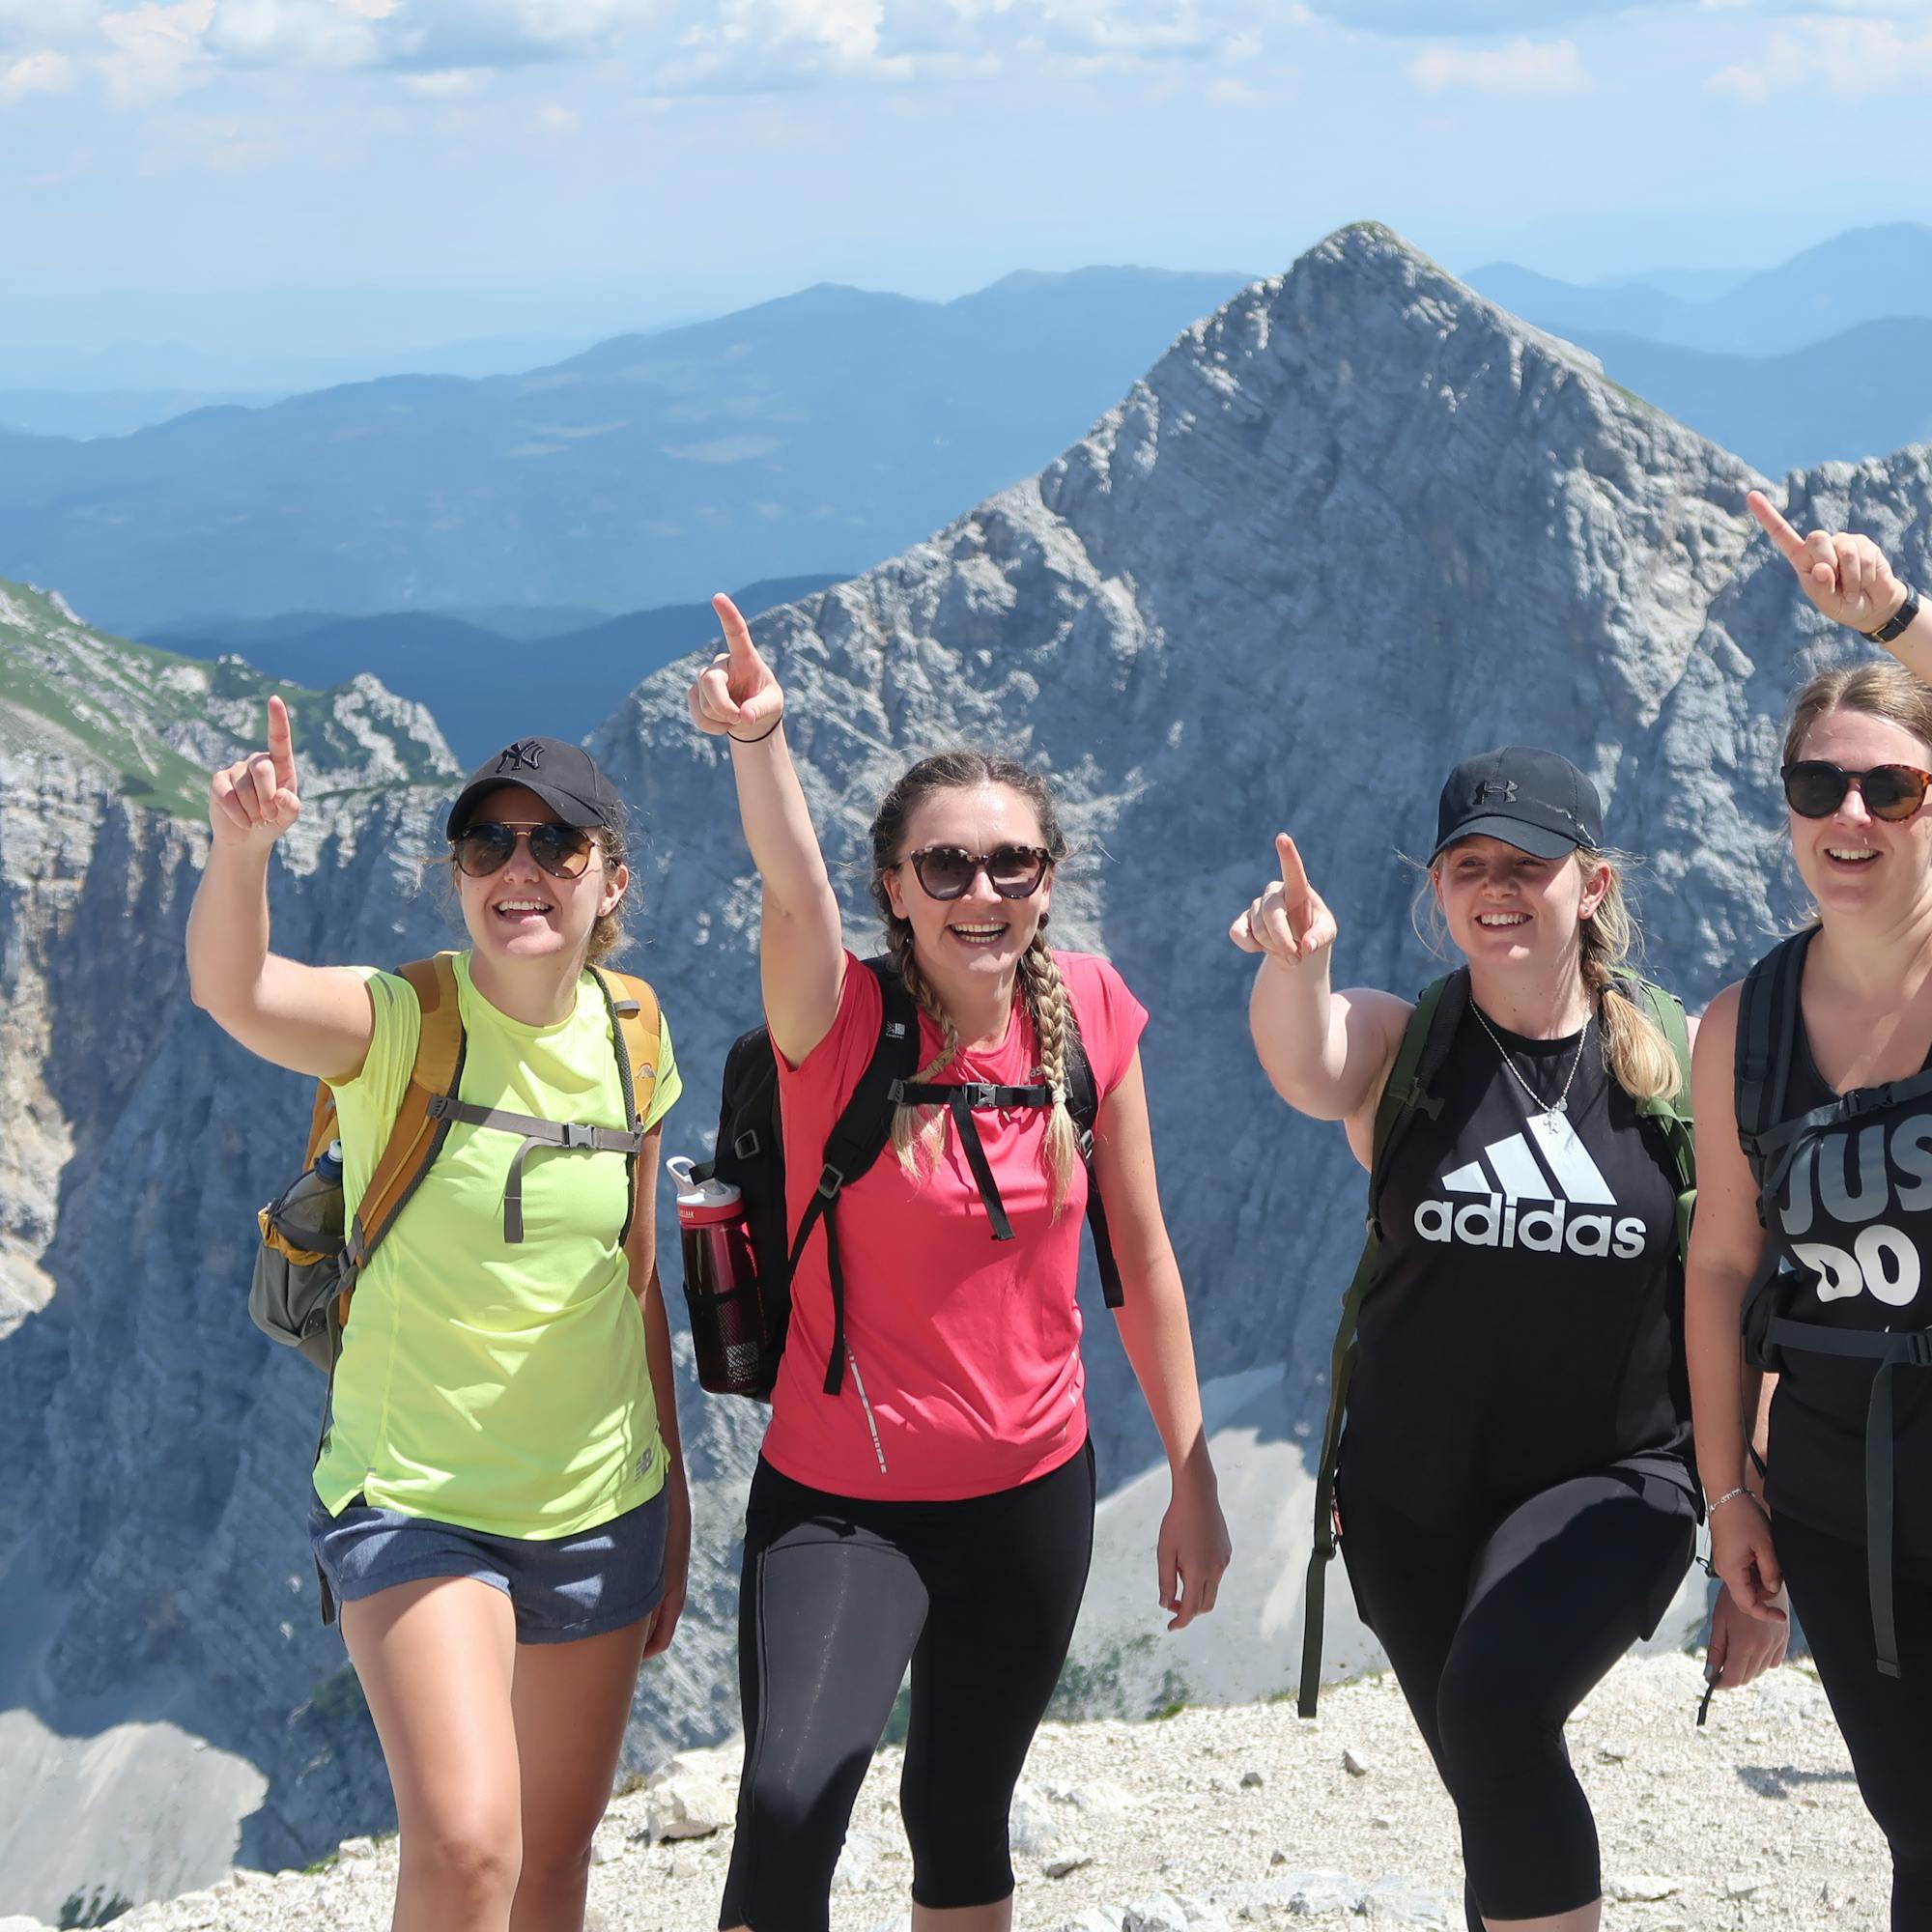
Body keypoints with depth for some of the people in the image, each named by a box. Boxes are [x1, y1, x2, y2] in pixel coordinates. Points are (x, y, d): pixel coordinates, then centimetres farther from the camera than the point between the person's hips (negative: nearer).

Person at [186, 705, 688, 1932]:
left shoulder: (629, 1048, 1)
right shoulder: (398, 1029, -13)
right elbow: (233, 992, -35)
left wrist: (673, 1499, 13)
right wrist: (241, 847, -54)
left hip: (600, 1510, 5)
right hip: (417, 1501, -4)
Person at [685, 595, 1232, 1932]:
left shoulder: (1090, 1013, -4)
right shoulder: (841, 1020, -13)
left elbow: (1141, 1258, 3)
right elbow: (794, 889, -36)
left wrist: (1193, 1481, 6)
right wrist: (759, 739, -56)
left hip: (1029, 1494, 3)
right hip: (840, 1502, -3)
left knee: (962, 1823, 16)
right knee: (790, 1802, -23)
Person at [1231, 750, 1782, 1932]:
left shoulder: (1676, 1068, -3)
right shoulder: (1401, 1047, -1)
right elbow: (1309, 1071, -27)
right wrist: (1295, 964, -50)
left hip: (1615, 1482, -2)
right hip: (1416, 1499, 3)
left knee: (1496, 1698, -29)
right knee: (1502, 1805, 12)